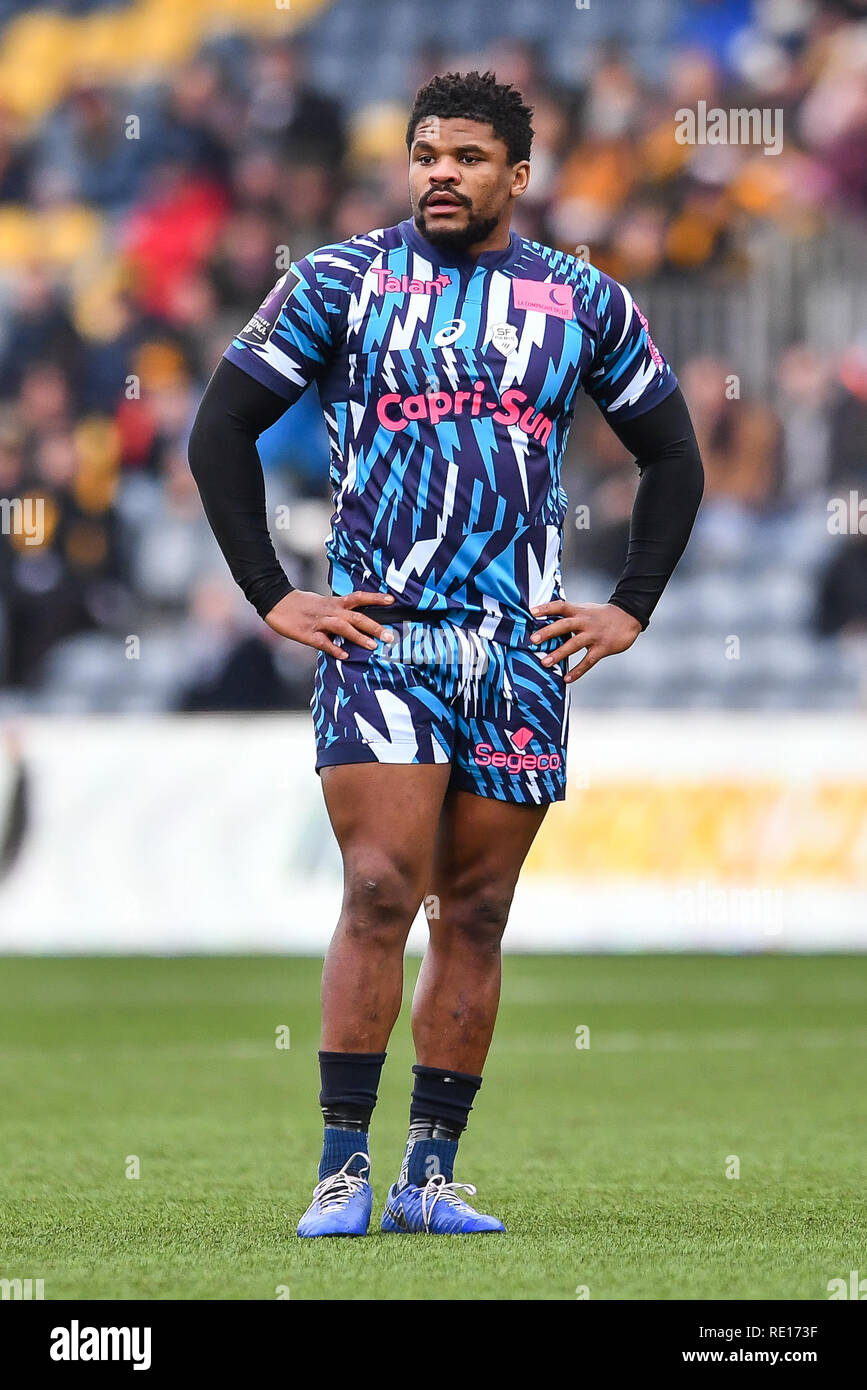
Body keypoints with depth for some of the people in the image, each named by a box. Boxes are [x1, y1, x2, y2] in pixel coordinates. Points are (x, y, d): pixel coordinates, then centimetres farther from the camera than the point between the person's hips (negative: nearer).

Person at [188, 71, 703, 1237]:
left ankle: (431, 1176, 10)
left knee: (475, 915, 4)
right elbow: (220, 432, 4)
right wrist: (272, 598, -2)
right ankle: (343, 1169, -10)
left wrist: (631, 609, 10)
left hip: (523, 650, 3)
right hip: (377, 635, -3)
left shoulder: (585, 303, 9)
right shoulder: (340, 284, 2)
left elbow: (673, 456, 19)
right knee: (382, 892, -14)